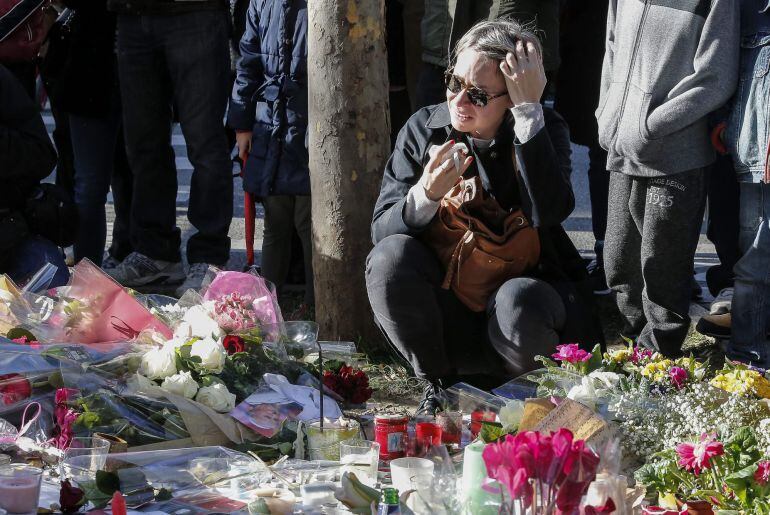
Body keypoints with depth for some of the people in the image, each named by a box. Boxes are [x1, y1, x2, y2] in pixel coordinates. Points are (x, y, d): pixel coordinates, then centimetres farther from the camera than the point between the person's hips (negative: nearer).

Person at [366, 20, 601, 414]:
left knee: (518, 300, -36)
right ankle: (440, 384, -5)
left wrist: (528, 110, -30)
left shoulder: (544, 130, -7)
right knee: (389, 256, -25)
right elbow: (382, 230, -8)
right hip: (448, 312, 2)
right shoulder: (423, 129, -2)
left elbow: (549, 212, -28)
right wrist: (427, 193, -29)